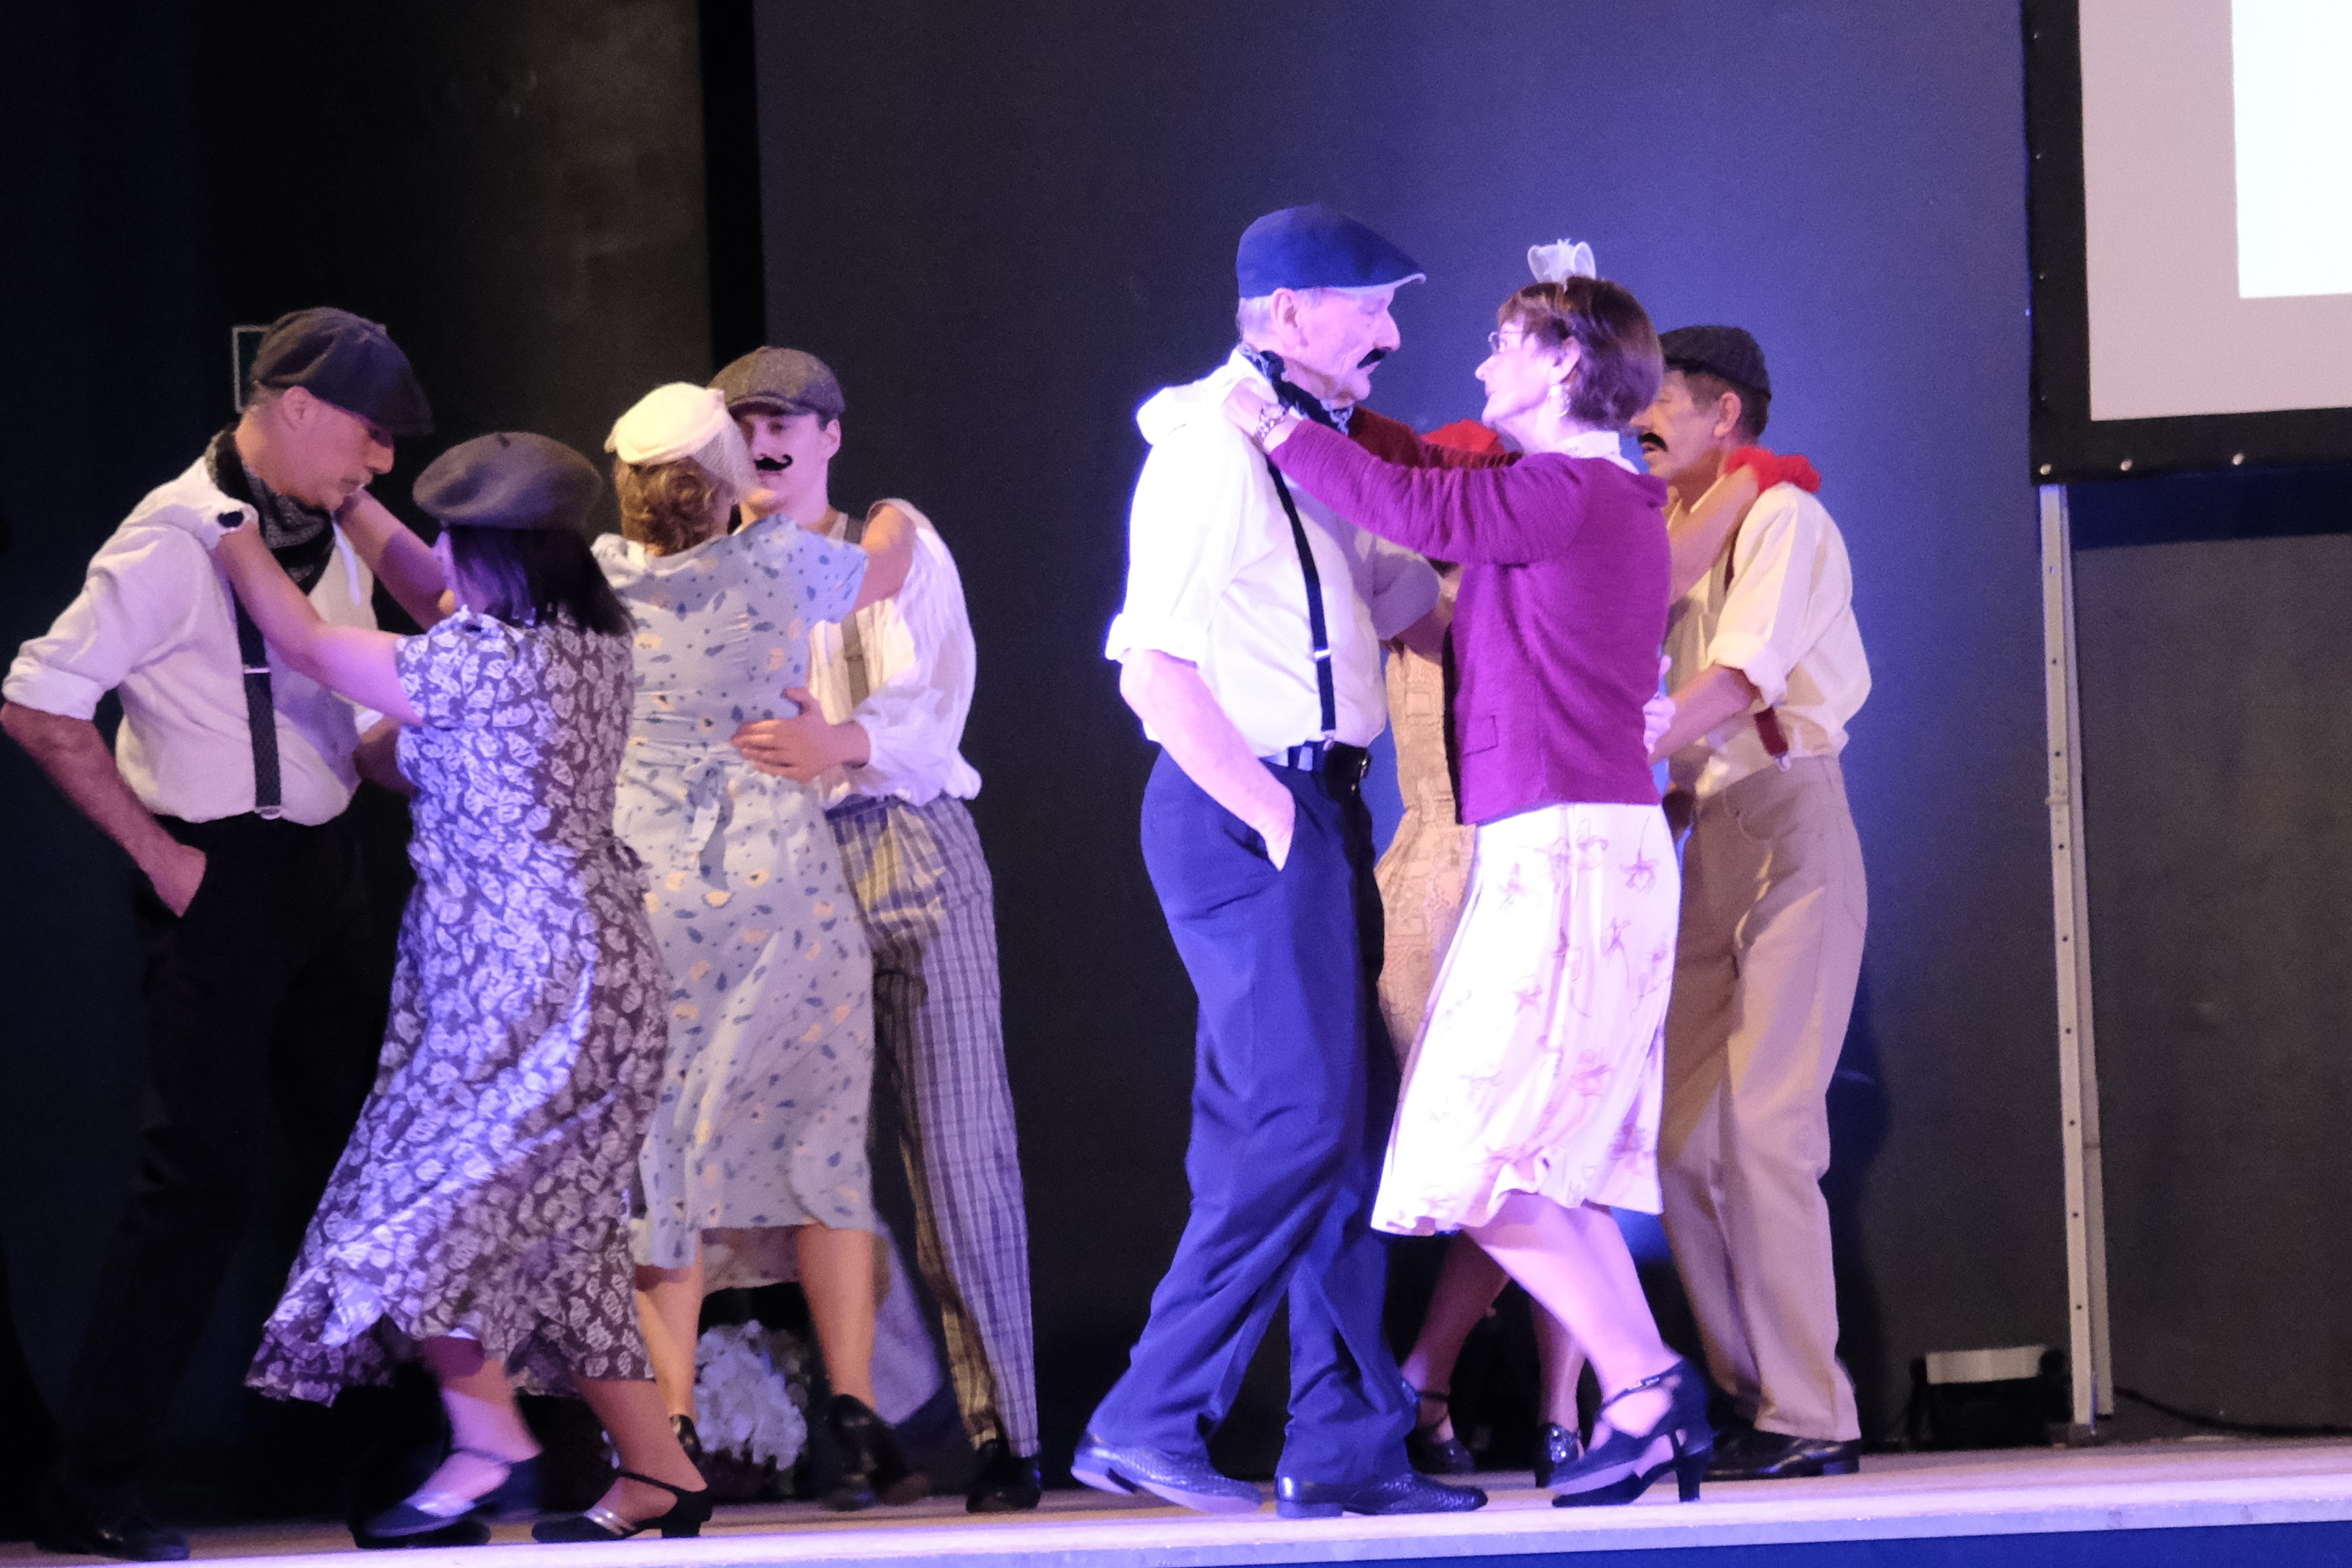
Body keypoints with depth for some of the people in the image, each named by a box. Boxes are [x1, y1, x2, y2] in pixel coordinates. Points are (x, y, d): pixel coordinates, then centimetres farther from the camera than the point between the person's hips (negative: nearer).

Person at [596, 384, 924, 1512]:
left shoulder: (595, 578, -1)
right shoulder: (780, 564, -3)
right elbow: (885, 571, 17)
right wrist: (892, 521, 41)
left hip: (640, 881, 1)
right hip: (781, 875, -1)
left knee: (659, 1156, 4)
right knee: (821, 1144, 7)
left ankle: (673, 1431, -2)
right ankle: (855, 1413, 3)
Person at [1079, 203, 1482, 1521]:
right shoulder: (1216, 446, -13)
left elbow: (1396, 596, 24)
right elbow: (1155, 670, -18)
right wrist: (1273, 813, -17)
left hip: (1310, 808, 10)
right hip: (1246, 814, -10)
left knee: (1346, 1126, 9)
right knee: (1300, 1124, -13)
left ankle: (1346, 1446, 12)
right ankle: (1153, 1418, -9)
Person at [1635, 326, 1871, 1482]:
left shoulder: (1781, 518, -5)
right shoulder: (1671, 540, 18)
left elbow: (1735, 684, -18)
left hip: (1787, 830, -8)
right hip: (1706, 841, 8)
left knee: (1764, 1128, -13)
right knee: (1681, 1136, 3)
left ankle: (1810, 1417, -11)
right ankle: (1748, 1394, 10)